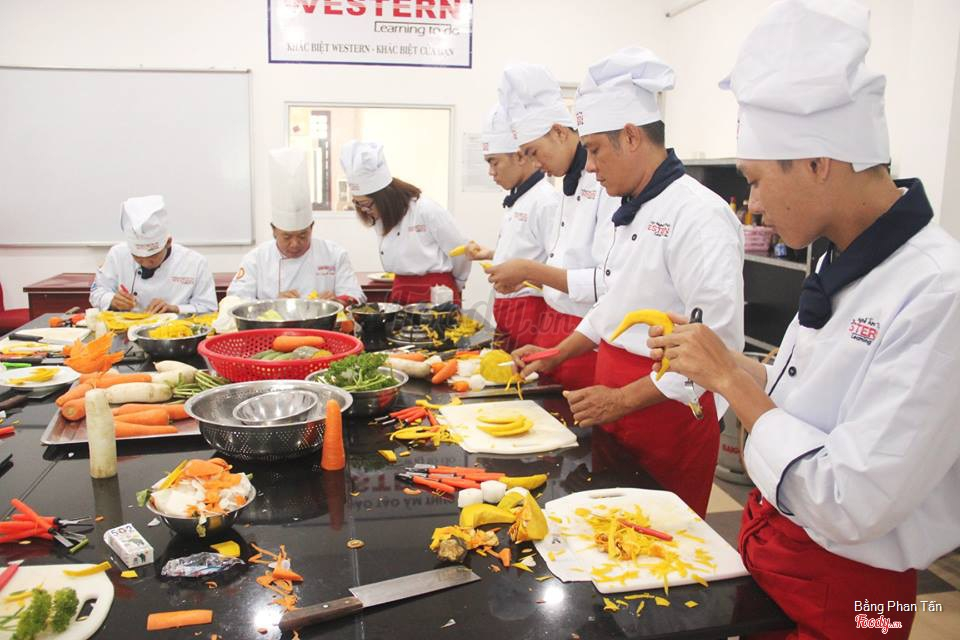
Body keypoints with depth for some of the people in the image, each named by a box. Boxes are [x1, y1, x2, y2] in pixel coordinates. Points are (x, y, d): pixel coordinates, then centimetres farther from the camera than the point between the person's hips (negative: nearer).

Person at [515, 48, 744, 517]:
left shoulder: (699, 215, -19)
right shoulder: (636, 213, 11)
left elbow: (718, 342, -23)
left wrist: (624, 399, -20)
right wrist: (555, 356, 15)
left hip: (667, 416, -8)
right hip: (617, 411, 8)